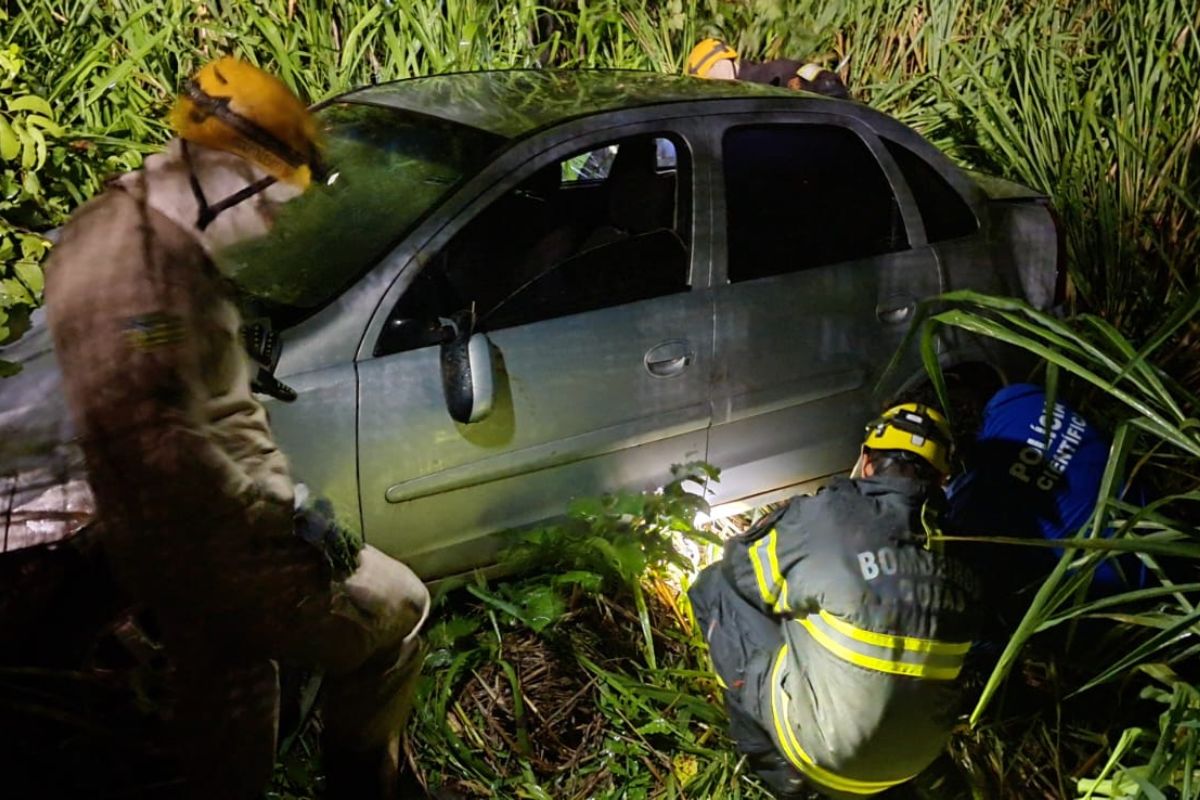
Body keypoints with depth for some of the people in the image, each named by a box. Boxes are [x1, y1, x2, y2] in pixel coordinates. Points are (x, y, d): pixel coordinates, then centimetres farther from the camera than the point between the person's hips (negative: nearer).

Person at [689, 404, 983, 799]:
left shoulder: (828, 518, -17)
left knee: (717, 585, 6)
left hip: (825, 752, -6)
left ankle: (776, 764, 12)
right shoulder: (960, 556, -3)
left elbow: (739, 567, -1)